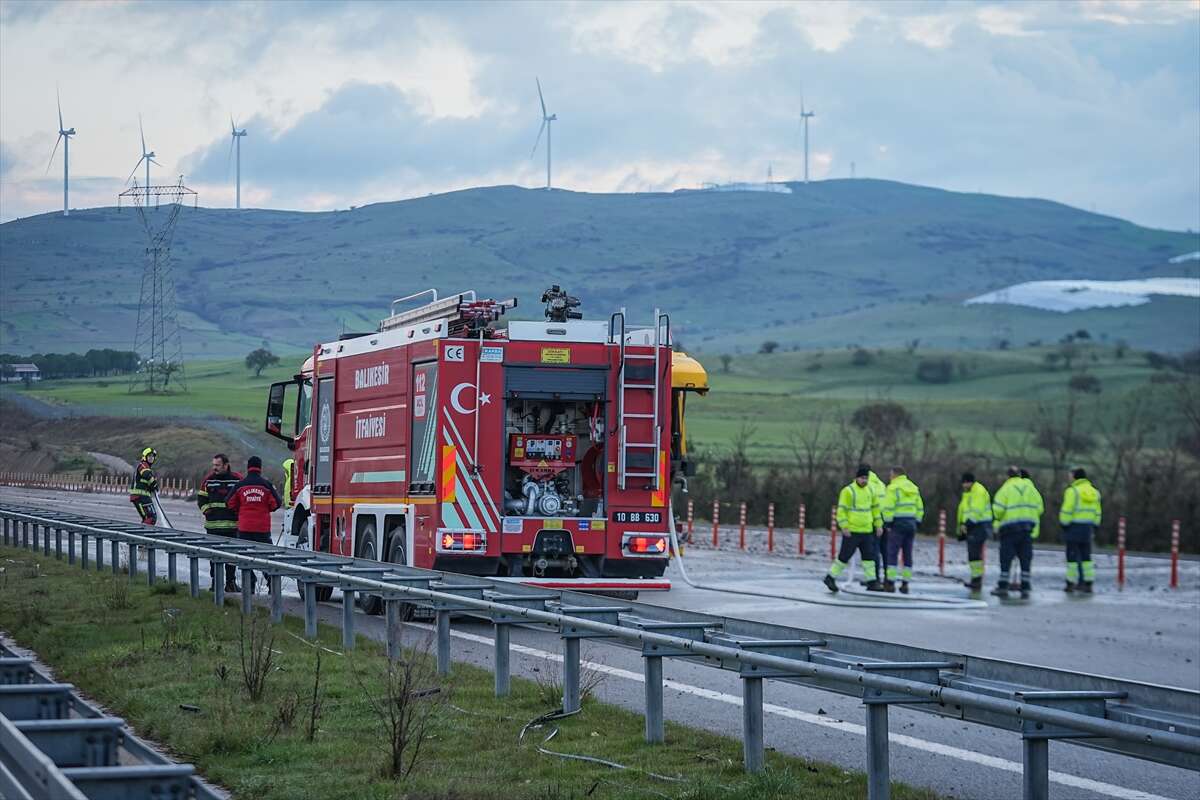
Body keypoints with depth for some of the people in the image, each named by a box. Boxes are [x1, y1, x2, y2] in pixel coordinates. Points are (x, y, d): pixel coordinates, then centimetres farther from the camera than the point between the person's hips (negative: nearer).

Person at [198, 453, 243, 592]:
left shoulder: (237, 479, 1)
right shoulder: (208, 479, 4)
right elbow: (201, 499, 11)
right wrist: (206, 510, -3)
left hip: (232, 524, 0)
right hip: (213, 524, 1)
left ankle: (231, 582, 12)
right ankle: (215, 582, 10)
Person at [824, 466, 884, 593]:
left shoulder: (870, 491, 12)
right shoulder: (848, 491, -9)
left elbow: (875, 508, 19)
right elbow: (841, 510, -11)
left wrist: (878, 524, 13)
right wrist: (844, 526, -17)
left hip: (866, 531, 6)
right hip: (852, 531, -6)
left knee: (869, 556, 3)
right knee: (845, 556, -4)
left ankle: (872, 582, 5)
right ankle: (830, 578, 8)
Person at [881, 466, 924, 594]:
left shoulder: (893, 488, -8)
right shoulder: (913, 488, 15)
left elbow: (888, 508, -14)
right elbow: (920, 508, 16)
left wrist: (888, 523, -9)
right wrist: (917, 523, 18)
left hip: (898, 523, -7)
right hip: (911, 524, 7)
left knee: (892, 553, -3)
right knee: (908, 555, 9)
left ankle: (890, 583, -7)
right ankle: (905, 583, 8)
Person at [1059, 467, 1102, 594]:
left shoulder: (1072, 491, -10)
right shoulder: (1094, 492, 11)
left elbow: (1067, 511, -14)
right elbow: (1097, 513, 14)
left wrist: (1064, 525, -5)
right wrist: (1094, 527, 19)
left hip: (1073, 527, -6)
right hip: (1088, 528, 6)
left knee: (1072, 556, 0)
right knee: (1086, 556, 10)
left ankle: (1071, 583, 2)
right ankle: (1088, 583, 7)